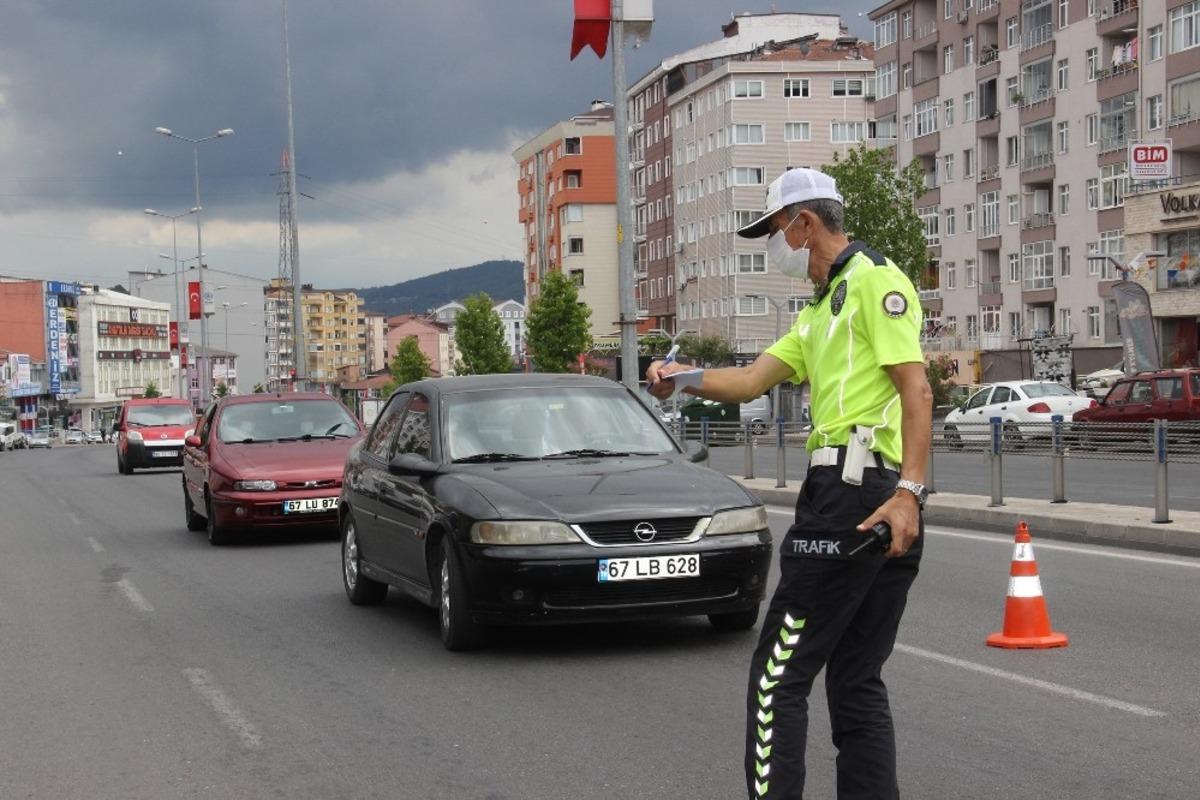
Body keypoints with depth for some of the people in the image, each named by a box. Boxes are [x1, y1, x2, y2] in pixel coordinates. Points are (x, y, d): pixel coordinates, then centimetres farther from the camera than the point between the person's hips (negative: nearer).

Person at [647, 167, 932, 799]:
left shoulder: (875, 280, -5)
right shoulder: (821, 311, 26)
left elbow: (916, 390, -15)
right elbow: (752, 381, 18)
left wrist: (908, 491, -24)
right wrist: (682, 377, 1)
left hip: (852, 492, -10)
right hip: (876, 507, 10)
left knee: (779, 675, -7)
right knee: (857, 681, 11)